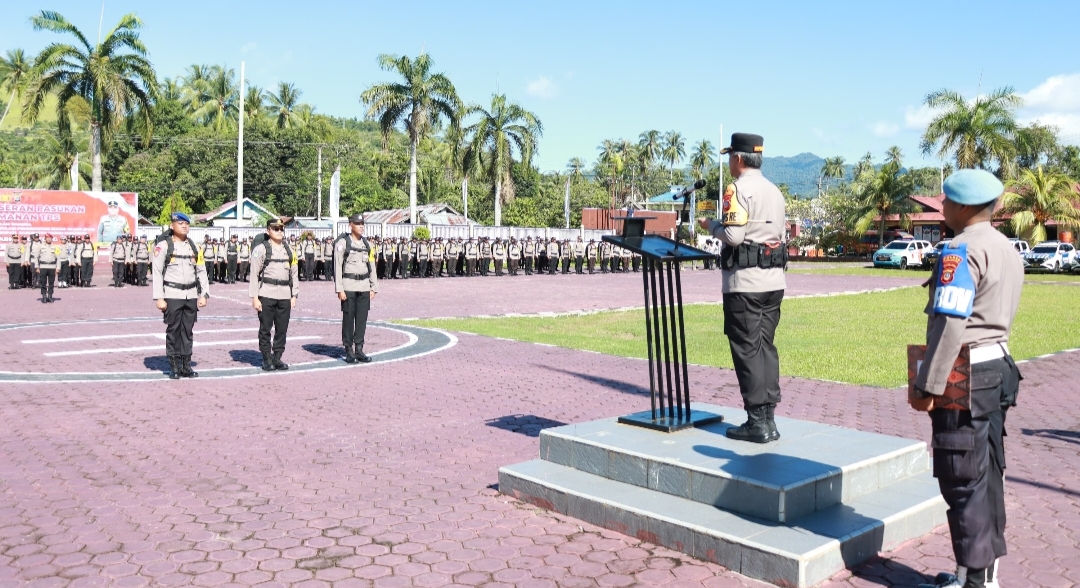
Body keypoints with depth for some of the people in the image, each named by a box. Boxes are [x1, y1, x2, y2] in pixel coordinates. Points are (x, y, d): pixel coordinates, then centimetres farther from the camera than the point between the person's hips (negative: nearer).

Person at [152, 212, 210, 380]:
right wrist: (159, 297, -12)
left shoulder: (193, 247, 13)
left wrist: (204, 294, 4)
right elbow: (157, 272, -6)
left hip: (191, 295, 4)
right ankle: (174, 367, 10)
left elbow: (201, 271, 13)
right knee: (173, 331, 2)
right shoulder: (164, 245, -3)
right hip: (172, 295, -4)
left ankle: (186, 366, 15)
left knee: (188, 331, 8)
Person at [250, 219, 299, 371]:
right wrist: (254, 297, -8)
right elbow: (254, 274, -4)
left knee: (282, 329, 6)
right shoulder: (261, 250, -1)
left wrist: (294, 295, 10)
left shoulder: (289, 251, 14)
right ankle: (266, 359, 12)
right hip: (266, 295, -4)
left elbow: (294, 274, 15)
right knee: (265, 328, 2)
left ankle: (277, 358, 17)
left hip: (285, 296, 4)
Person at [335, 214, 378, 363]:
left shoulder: (367, 244, 12)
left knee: (362, 319, 5)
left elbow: (372, 266, 15)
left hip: (364, 286, 5)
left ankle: (359, 350, 12)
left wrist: (374, 288, 10)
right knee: (348, 319, 0)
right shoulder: (342, 243, -3)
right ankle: (348, 351, 8)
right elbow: (337, 267, -6)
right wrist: (339, 289, -11)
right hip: (349, 286, -4)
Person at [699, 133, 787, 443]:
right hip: (774, 280, 8)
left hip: (744, 281, -8)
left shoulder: (739, 189, -11)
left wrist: (711, 225, 0)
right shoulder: (774, 191, 15)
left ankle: (757, 422, 0)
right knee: (766, 346, 11)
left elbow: (733, 235, -19)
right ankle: (768, 418, 14)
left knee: (747, 350, -3)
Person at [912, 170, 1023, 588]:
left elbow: (950, 324, -23)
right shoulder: (1007, 250, 15)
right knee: (987, 475, 16)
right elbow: (996, 316, 15)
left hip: (965, 377, -10)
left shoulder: (962, 250, -17)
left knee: (963, 481, -1)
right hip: (998, 368, 10)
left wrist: (927, 386, -20)